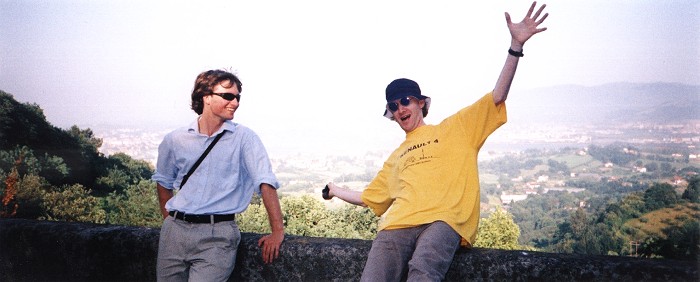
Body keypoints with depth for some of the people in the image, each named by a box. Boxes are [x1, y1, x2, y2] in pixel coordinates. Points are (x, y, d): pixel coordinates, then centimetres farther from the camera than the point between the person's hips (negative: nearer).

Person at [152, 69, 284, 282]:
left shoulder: (244, 138, -4)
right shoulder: (174, 140, 6)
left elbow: (266, 182, -11)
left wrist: (277, 231, -18)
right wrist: (170, 221, 12)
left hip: (217, 234, -3)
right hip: (175, 230, 3)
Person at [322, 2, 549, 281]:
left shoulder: (455, 128, 22)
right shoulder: (395, 158, 34)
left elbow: (497, 98, 12)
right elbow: (369, 198, 43)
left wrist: (516, 45, 2)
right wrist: (334, 191, 47)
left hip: (445, 220, -3)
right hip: (397, 224, 4)